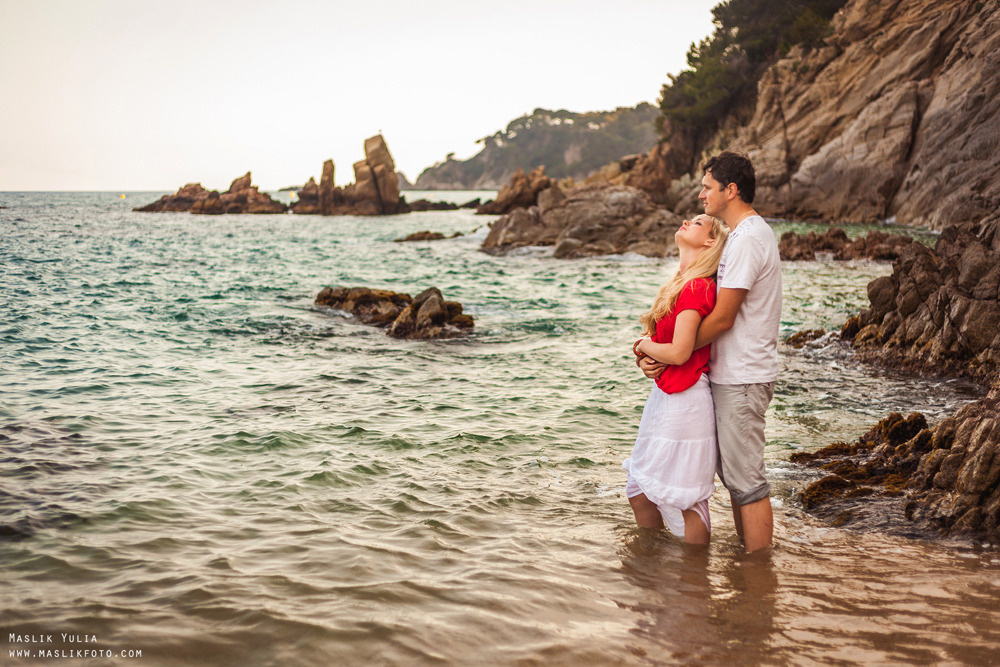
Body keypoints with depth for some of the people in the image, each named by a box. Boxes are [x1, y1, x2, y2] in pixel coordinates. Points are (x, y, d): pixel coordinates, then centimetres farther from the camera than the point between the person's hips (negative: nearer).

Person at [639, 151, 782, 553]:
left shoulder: (748, 239, -18)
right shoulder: (745, 234, 16)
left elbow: (722, 319, -20)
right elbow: (716, 310, 18)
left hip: (743, 379, -11)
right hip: (731, 373, 11)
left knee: (746, 479, -4)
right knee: (734, 473, 17)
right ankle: (746, 556, 28)